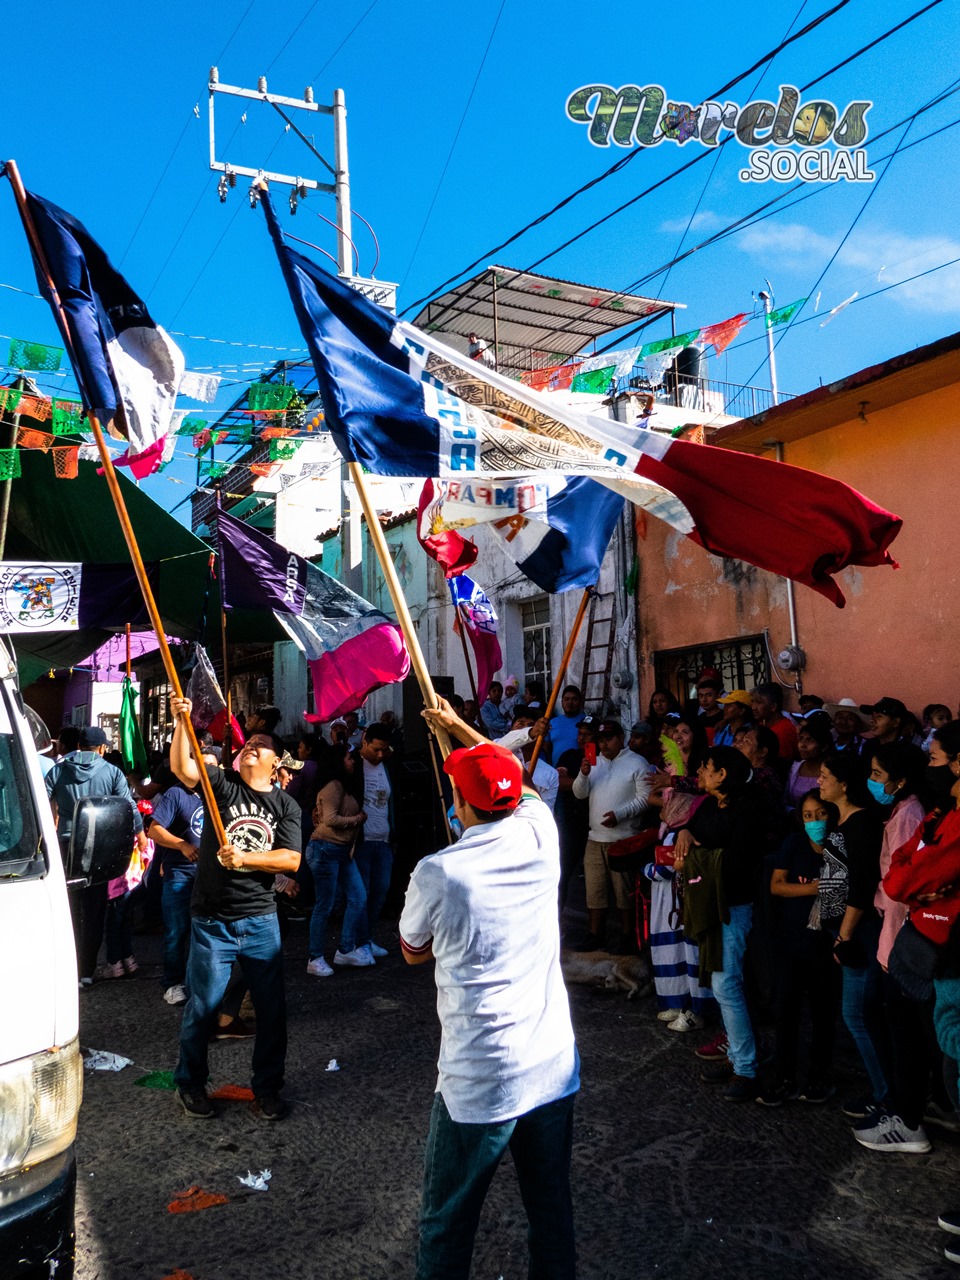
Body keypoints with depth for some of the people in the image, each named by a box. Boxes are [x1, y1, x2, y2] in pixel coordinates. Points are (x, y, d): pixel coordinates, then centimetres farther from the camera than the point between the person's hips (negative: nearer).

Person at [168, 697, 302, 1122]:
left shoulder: (286, 806, 4)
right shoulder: (222, 783, 0)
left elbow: (291, 860, -6)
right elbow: (182, 767, -18)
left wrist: (244, 858, -18)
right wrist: (181, 723, -30)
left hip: (261, 920, 2)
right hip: (212, 921, -2)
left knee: (272, 1008, 8)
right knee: (202, 1006, 7)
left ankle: (267, 1087, 26)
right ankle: (190, 1084, 30)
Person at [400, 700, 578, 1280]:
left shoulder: (437, 873, -16)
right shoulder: (541, 835, -6)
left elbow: (414, 952, 5)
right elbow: (520, 781, 18)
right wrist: (457, 725, 28)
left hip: (479, 1081, -4)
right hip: (555, 1067, 5)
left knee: (448, 1223, 14)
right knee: (553, 1210, 19)